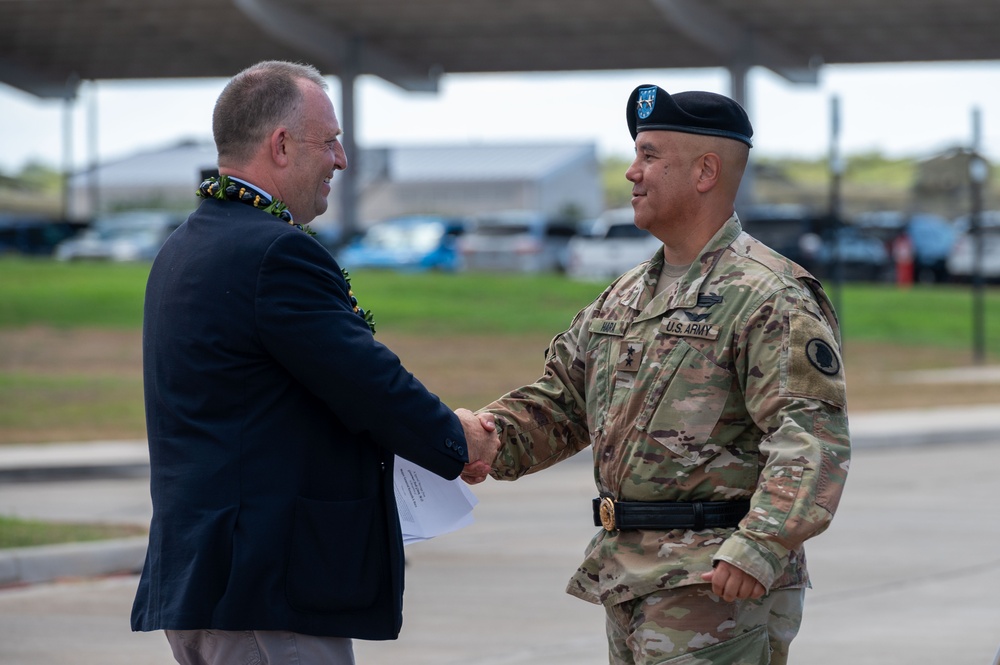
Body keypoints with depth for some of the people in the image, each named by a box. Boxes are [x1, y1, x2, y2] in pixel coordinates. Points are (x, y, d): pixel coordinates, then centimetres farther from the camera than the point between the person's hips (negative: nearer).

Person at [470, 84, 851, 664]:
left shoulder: (771, 297, -11)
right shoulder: (626, 297, 18)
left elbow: (812, 434, -20)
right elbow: (561, 399, 22)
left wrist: (762, 546, -31)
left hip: (719, 583, -9)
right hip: (626, 581, 9)